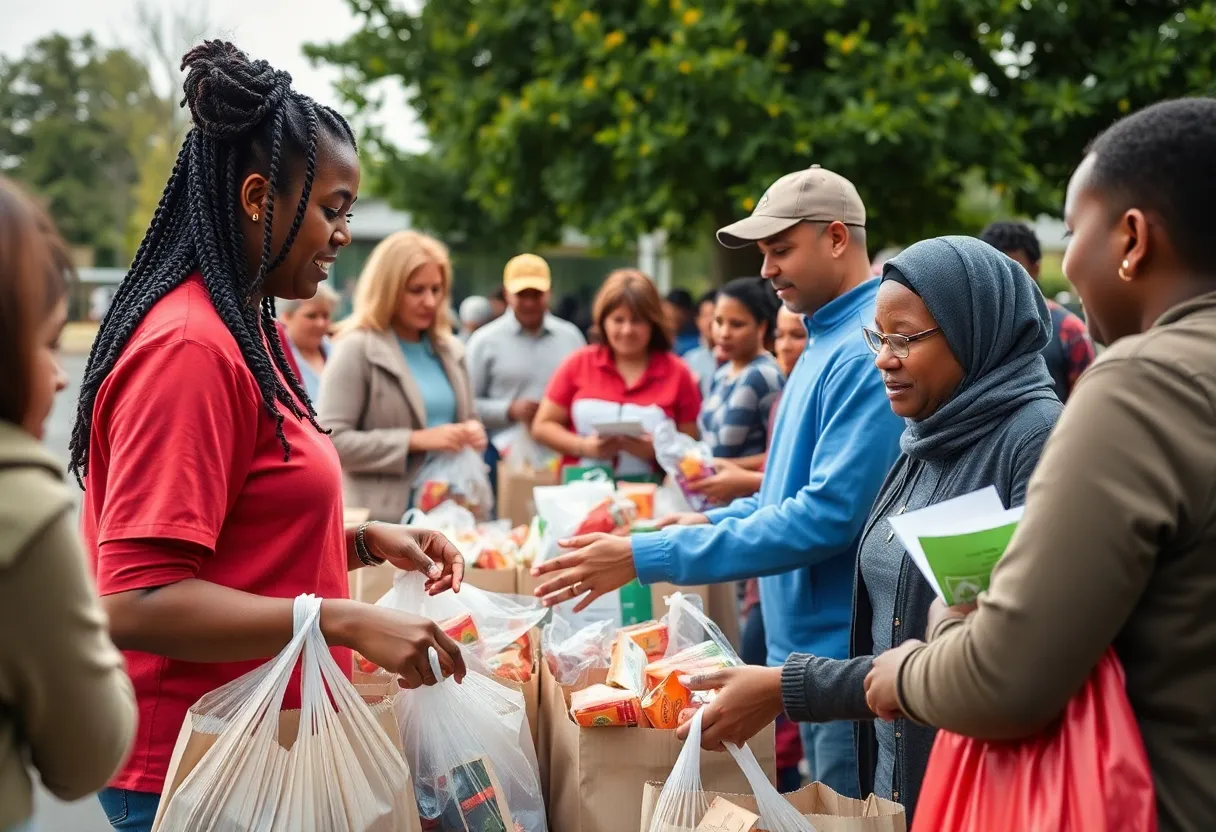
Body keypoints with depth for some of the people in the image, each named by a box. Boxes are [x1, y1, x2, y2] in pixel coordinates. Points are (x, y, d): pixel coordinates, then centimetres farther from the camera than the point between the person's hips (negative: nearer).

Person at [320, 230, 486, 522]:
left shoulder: (451, 350, 12)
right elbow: (332, 441, -15)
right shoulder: (357, 349, -9)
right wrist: (416, 441, -19)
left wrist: (473, 432, 1)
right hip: (384, 519, -6)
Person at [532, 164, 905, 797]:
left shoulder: (869, 351, -20)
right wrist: (715, 521, 9)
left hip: (846, 650, -9)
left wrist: (646, 557, -25)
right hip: (811, 649, 9)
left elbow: (829, 515, -26)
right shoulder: (828, 340, 12)